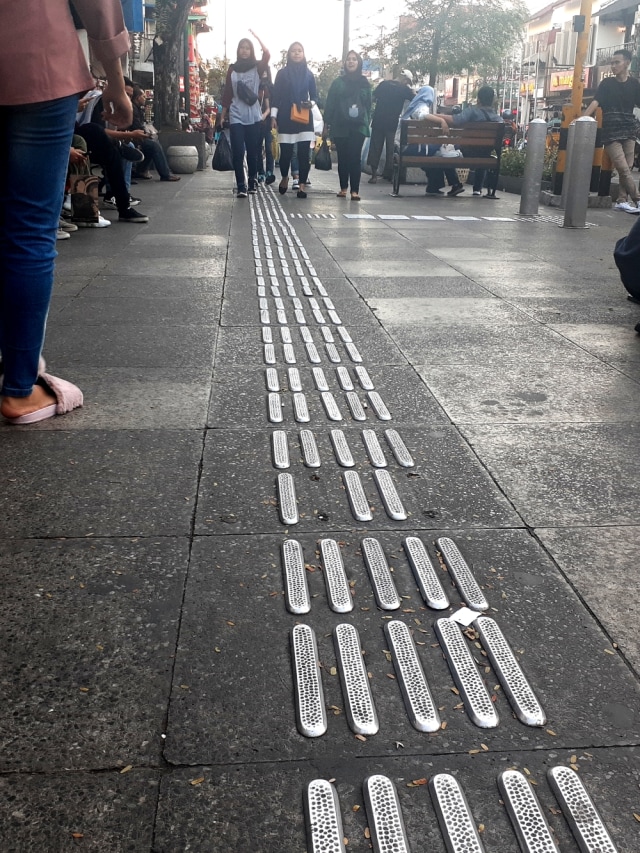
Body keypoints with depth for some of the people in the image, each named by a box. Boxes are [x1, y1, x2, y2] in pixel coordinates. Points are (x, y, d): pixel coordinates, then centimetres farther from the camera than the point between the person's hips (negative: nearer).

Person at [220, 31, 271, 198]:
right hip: (236, 117, 0)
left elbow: (267, 54, -14)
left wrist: (256, 36, -16)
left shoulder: (257, 67, 6)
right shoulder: (232, 69, 9)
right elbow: (227, 93, 10)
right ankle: (241, 187, -9)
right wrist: (223, 115, 8)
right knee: (238, 153, -8)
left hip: (254, 117, 0)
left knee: (252, 152, 5)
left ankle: (253, 181, 22)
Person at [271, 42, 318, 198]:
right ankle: (285, 177, 27)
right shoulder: (282, 73, 4)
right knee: (286, 151, -1)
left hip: (304, 118, 1)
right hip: (286, 117, -1)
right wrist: (273, 116, -5)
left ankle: (302, 185, -2)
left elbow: (314, 96, 13)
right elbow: (276, 96, 3)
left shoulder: (308, 74, 9)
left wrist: (311, 103, -9)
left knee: (304, 152, -6)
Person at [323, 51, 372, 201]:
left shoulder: (364, 83, 11)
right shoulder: (338, 82, 7)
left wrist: (367, 123, 4)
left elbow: (368, 105, 12)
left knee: (355, 158, -8)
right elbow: (330, 104, 5)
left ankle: (355, 190, -9)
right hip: (340, 125, 0)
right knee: (342, 158, 4)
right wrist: (326, 125, 0)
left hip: (358, 126, 0)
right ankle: (343, 188, 15)